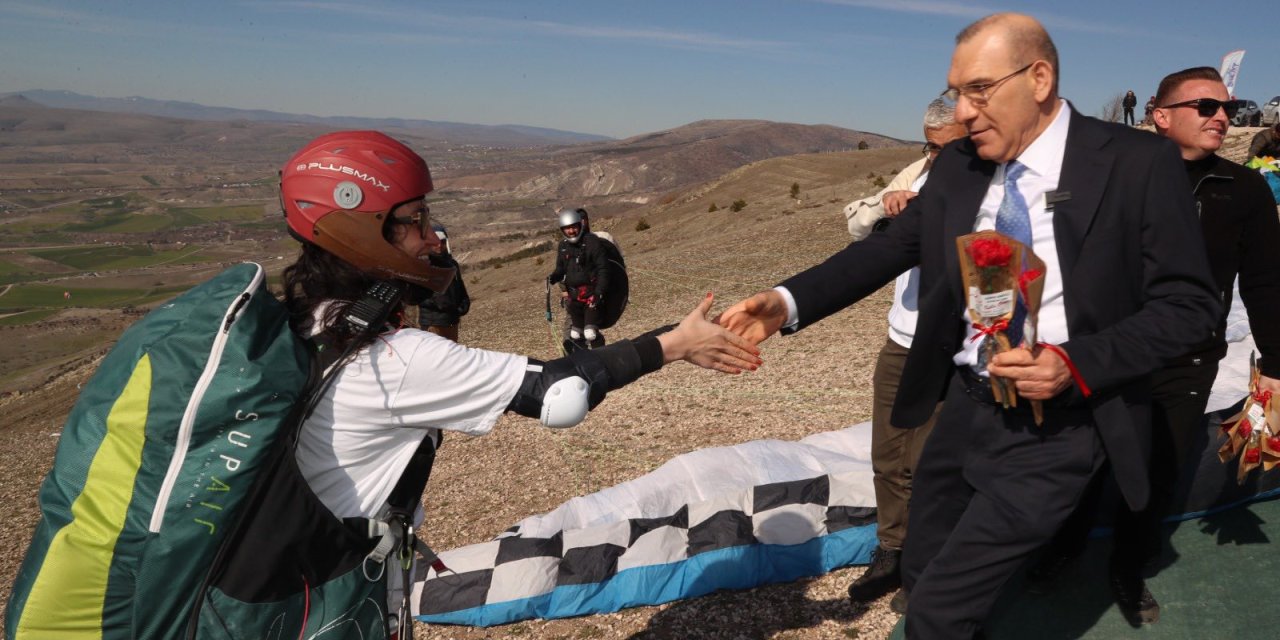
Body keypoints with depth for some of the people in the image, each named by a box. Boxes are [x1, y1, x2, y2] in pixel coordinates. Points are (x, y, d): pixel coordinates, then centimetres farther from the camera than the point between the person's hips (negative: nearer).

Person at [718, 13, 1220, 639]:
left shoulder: (1137, 162, -11)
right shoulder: (955, 166, 4)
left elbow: (1188, 301, -9)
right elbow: (888, 247, 1)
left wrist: (1077, 365, -23)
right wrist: (788, 301, -14)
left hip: (1056, 423, -5)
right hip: (964, 406, 6)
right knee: (921, 579, 20)